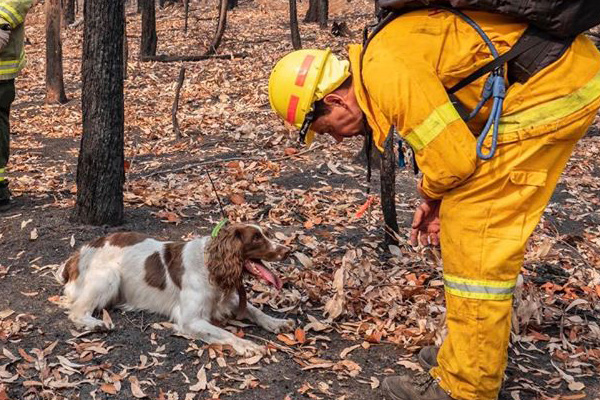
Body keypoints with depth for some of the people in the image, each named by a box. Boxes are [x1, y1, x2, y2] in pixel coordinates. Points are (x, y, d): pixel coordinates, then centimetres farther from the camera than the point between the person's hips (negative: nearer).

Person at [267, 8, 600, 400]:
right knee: (481, 226, 16)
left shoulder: (387, 73, -21)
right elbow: (453, 138, 18)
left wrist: (430, 192, 1)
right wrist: (438, 200, 11)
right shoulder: (381, 60, 10)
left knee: (477, 236, -7)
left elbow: (453, 157, -19)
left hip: (554, 85, -10)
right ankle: (479, 352, 30)